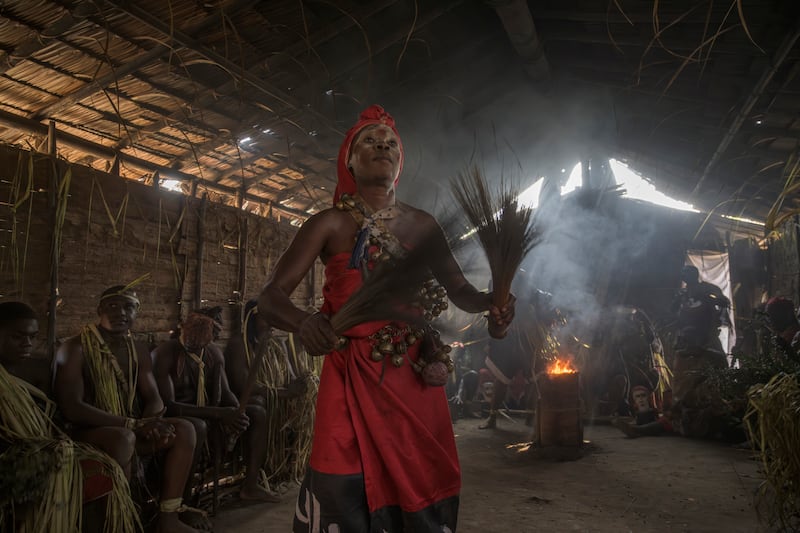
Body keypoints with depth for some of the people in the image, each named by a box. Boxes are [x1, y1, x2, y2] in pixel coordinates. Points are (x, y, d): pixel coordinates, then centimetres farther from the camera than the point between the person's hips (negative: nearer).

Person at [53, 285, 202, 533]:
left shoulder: (138, 350, 7)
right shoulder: (75, 348, -14)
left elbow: (154, 399, 7)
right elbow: (70, 408, -23)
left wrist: (149, 422, -19)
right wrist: (134, 424, -28)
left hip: (127, 429, 7)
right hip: (84, 431, -7)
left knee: (184, 429, -12)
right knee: (124, 437, -37)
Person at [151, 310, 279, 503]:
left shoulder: (214, 352, 3)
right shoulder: (166, 354, -18)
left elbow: (224, 393, 7)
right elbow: (167, 404, -26)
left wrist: (235, 413, -18)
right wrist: (219, 413, -34)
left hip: (206, 411, 7)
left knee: (258, 413, -7)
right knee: (197, 425, -40)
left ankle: (250, 485, -5)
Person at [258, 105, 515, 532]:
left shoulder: (422, 225, 8)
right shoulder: (329, 225, -1)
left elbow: (459, 290, 13)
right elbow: (269, 297, -7)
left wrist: (490, 303, -10)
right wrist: (302, 321, -29)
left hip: (417, 380, 3)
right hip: (352, 380, -2)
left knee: (424, 498, 7)